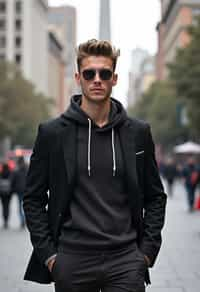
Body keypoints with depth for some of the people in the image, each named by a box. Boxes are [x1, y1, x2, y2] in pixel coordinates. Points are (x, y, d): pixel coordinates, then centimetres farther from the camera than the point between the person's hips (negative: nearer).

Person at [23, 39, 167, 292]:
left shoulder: (138, 133, 5)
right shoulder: (52, 133, 1)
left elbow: (155, 197, 11)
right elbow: (33, 199, 5)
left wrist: (148, 250, 2)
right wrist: (47, 253, -3)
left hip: (126, 261, 1)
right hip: (72, 261, 0)